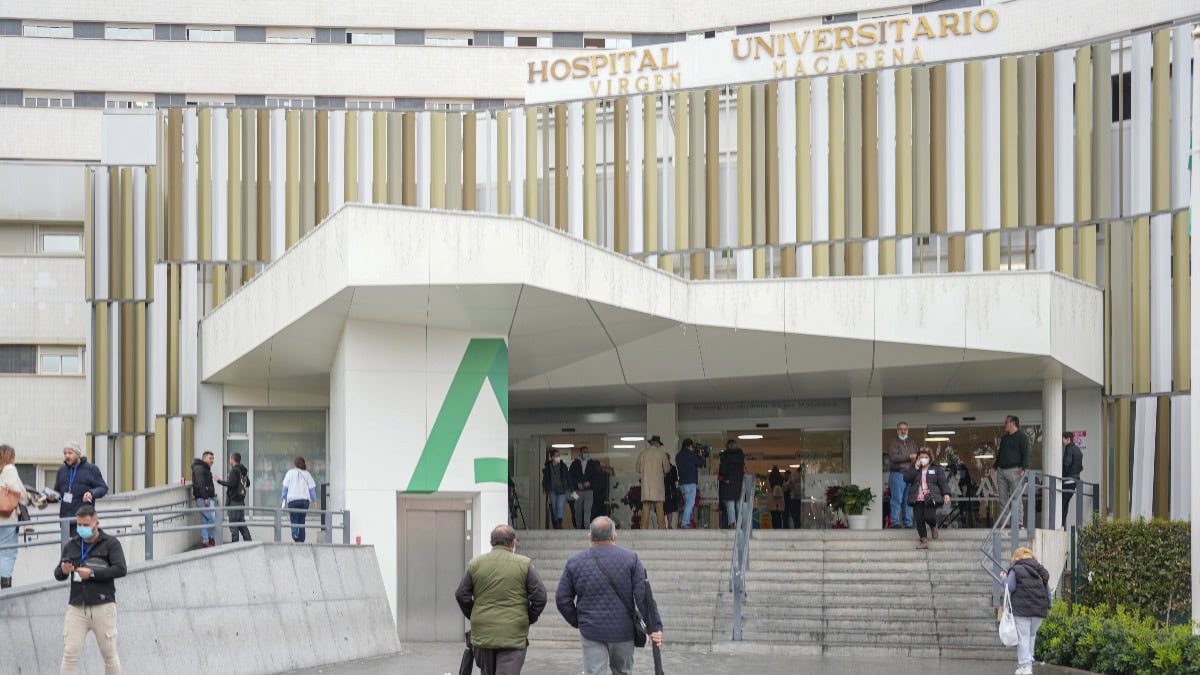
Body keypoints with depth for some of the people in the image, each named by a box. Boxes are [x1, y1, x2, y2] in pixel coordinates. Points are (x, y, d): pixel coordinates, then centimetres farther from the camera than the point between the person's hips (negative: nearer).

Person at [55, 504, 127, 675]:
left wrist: (92, 574, -16)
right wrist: (63, 571, -11)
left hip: (103, 607, -3)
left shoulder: (110, 544, 2)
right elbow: (58, 575, 13)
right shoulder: (71, 546, 13)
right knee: (70, 654, -6)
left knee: (109, 654, 6)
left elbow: (120, 569, -11)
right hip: (76, 608, 3)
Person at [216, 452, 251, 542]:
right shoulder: (244, 470, 11)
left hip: (234, 500, -8)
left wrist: (220, 481, -10)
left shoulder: (234, 470, -13)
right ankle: (248, 541, 14)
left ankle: (235, 543, -6)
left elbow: (231, 484, -21)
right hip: (241, 500, 8)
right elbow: (248, 484, 21)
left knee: (233, 524, -5)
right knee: (242, 523, 15)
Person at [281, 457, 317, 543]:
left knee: (294, 520, -3)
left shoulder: (290, 473, 7)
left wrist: (284, 500, 12)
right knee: (302, 522, 9)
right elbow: (312, 488, 7)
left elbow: (285, 487, 5)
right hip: (305, 500, 2)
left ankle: (295, 535, -30)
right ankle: (301, 540, 3)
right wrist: (314, 501, 13)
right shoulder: (307, 474, 11)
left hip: (293, 500, -2)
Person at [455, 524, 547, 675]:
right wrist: (530, 619, 8)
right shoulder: (524, 564, -2)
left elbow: (461, 595, 5)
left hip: (482, 634, 3)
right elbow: (540, 596, -6)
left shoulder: (475, 564, 5)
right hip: (514, 635, -3)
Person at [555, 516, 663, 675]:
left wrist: (577, 622, 16)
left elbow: (562, 599, 3)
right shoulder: (630, 559, -3)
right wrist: (654, 626, -6)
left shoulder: (574, 562, 1)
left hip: (591, 631, 0)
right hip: (623, 631, 0)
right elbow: (643, 597, -8)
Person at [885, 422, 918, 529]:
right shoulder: (893, 442, -1)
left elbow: (917, 456, 23)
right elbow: (893, 457, -14)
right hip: (897, 474, -6)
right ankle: (895, 522, -7)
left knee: (909, 500, 5)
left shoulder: (912, 443, 20)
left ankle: (908, 523, 8)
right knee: (897, 499, -8)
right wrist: (909, 457, -17)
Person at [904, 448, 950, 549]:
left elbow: (943, 482, 3)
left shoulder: (936, 469, 8)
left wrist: (946, 493, -12)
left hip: (930, 499, -3)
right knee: (919, 520, -3)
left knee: (929, 517, -19)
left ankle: (934, 526, 16)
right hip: (917, 499, 3)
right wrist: (915, 469, -6)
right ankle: (924, 540, 6)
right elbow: (906, 478, 1)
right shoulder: (913, 468, 15)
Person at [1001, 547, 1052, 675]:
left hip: (1021, 609, -5)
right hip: (1039, 609, 5)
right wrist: (1048, 606, 25)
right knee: (1032, 636, 17)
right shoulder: (1041, 571, 11)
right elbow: (1047, 590, 15)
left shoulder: (1016, 570, -6)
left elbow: (1010, 587, -9)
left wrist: (1004, 579, 10)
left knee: (1023, 637, -2)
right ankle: (1028, 663, 18)